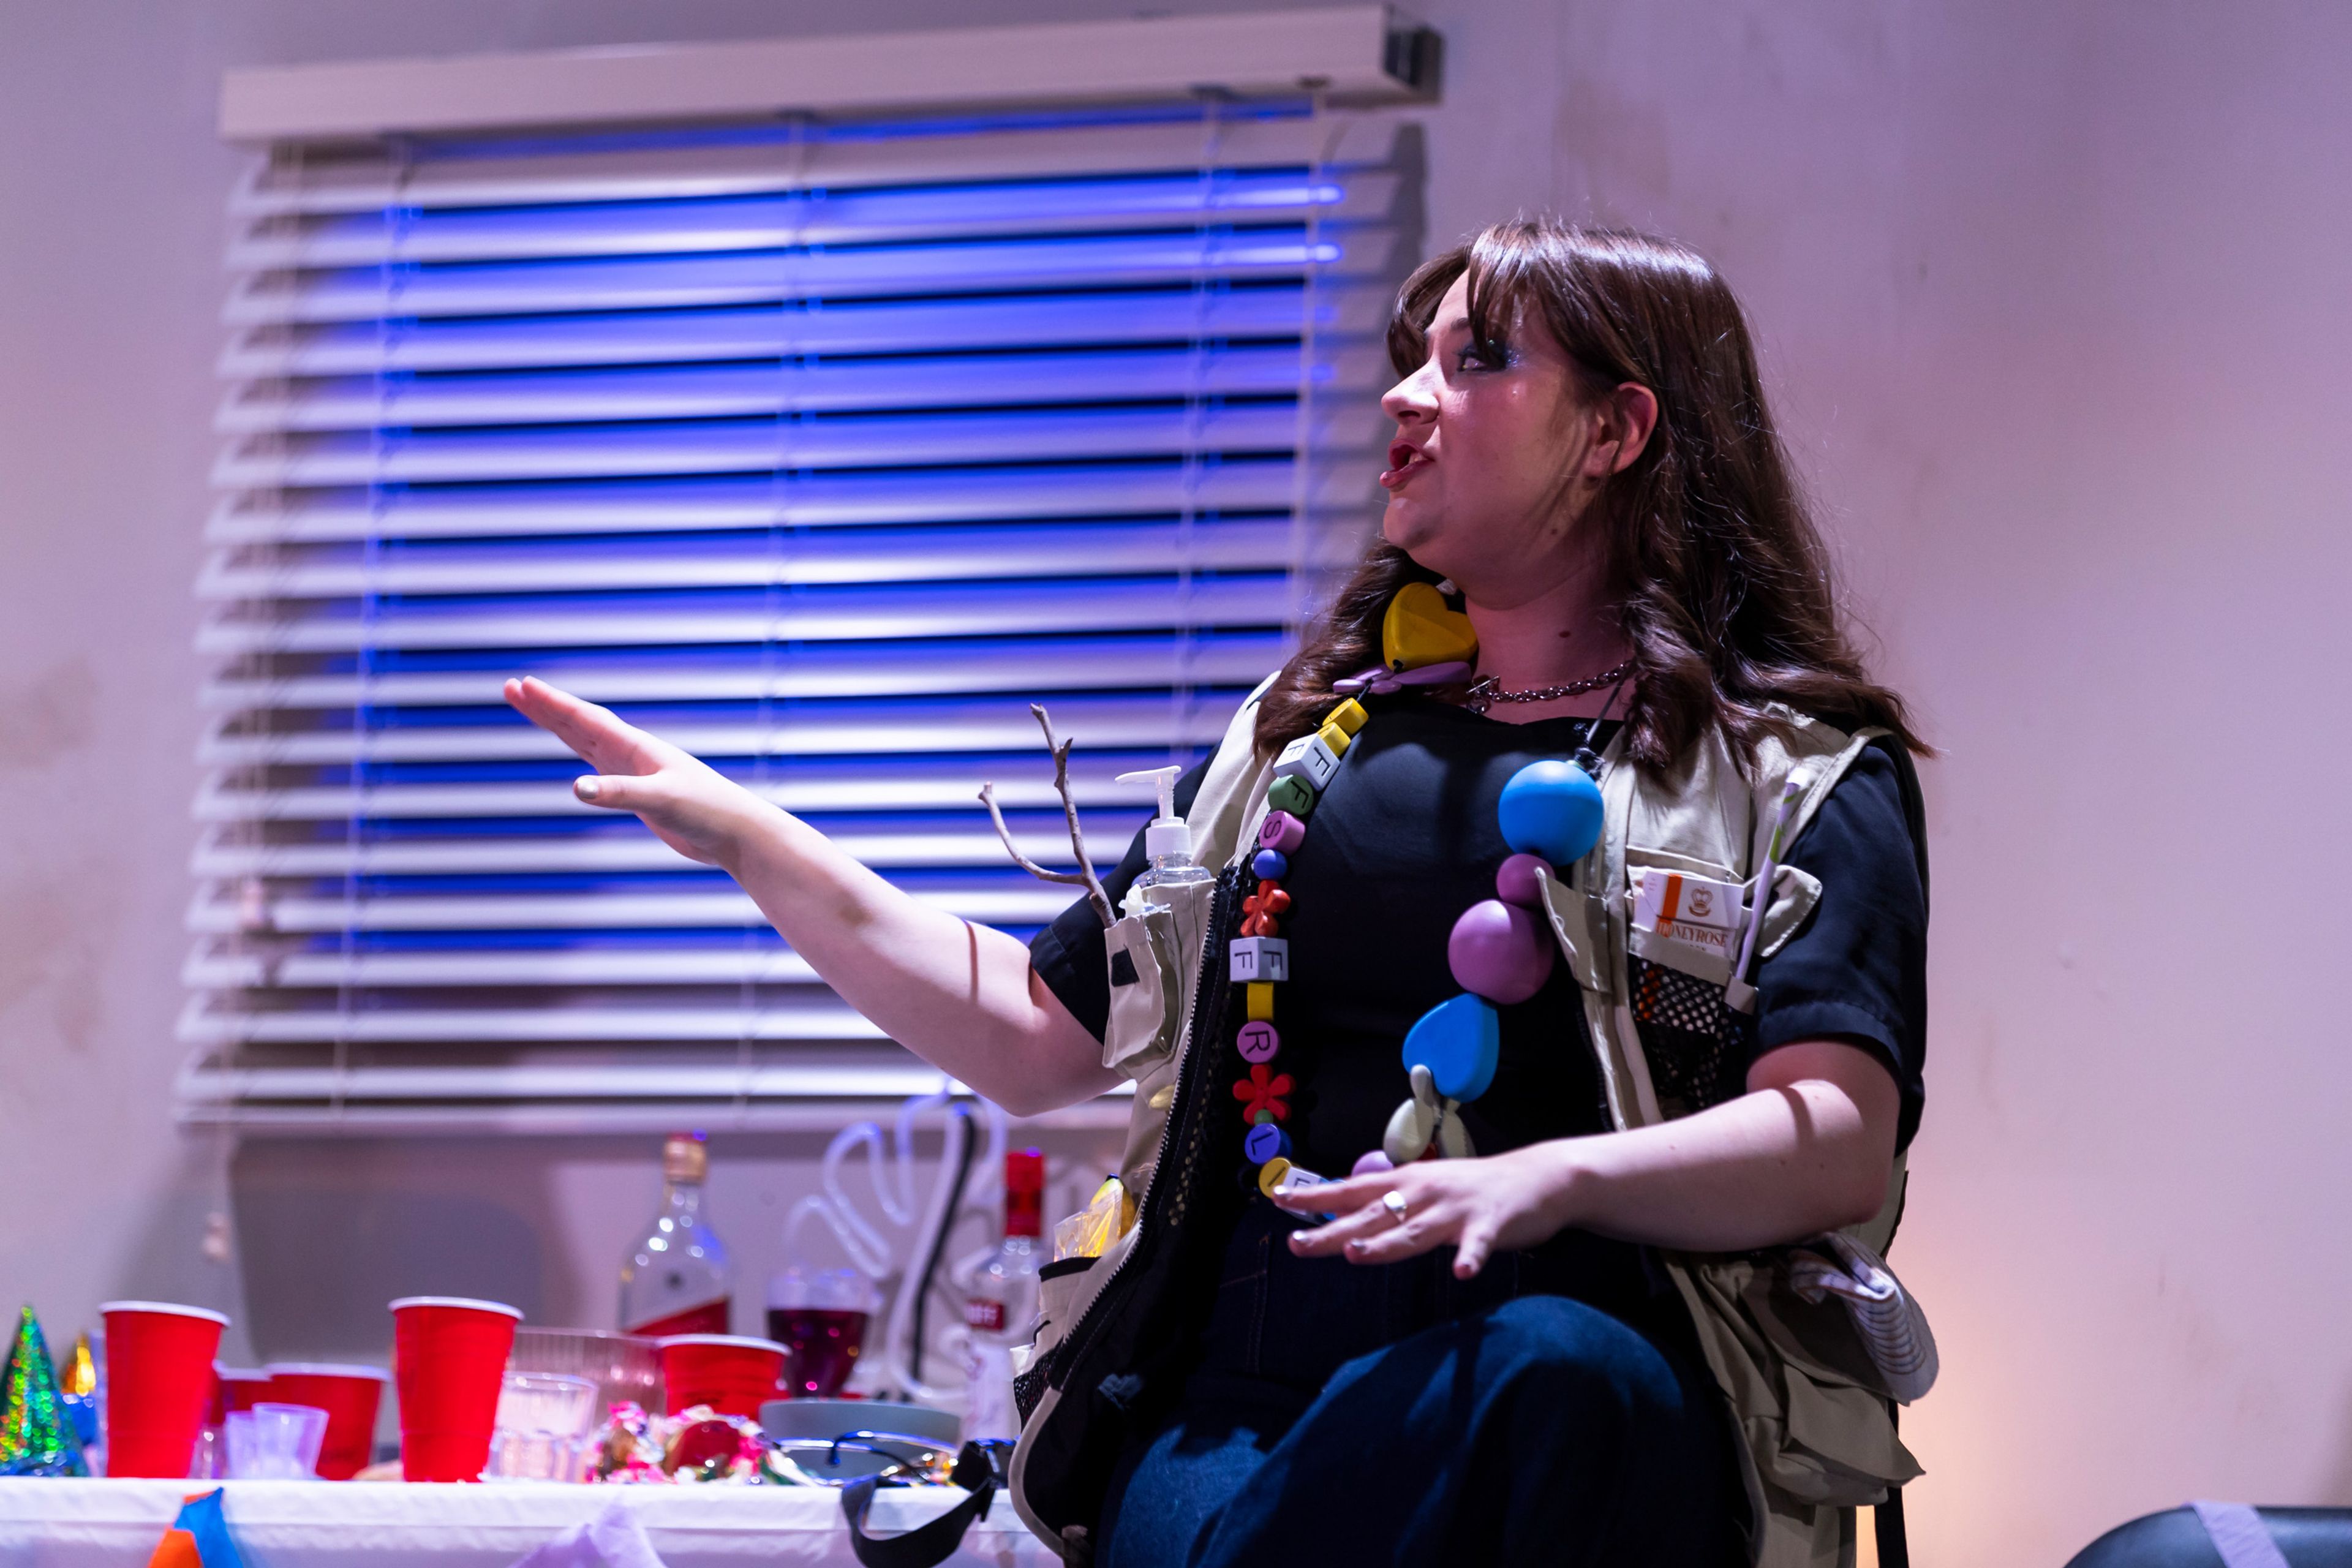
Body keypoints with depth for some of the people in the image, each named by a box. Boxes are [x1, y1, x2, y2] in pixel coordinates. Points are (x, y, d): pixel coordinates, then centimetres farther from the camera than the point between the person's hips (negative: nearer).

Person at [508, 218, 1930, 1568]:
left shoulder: (1797, 767, 10)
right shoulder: (1311, 738, 28)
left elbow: (1842, 1141, -6)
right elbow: (1034, 1035, 30)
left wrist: (1557, 1178, -24)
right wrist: (753, 841, 23)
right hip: (1236, 1412, 2)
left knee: (1560, 1367, -41)